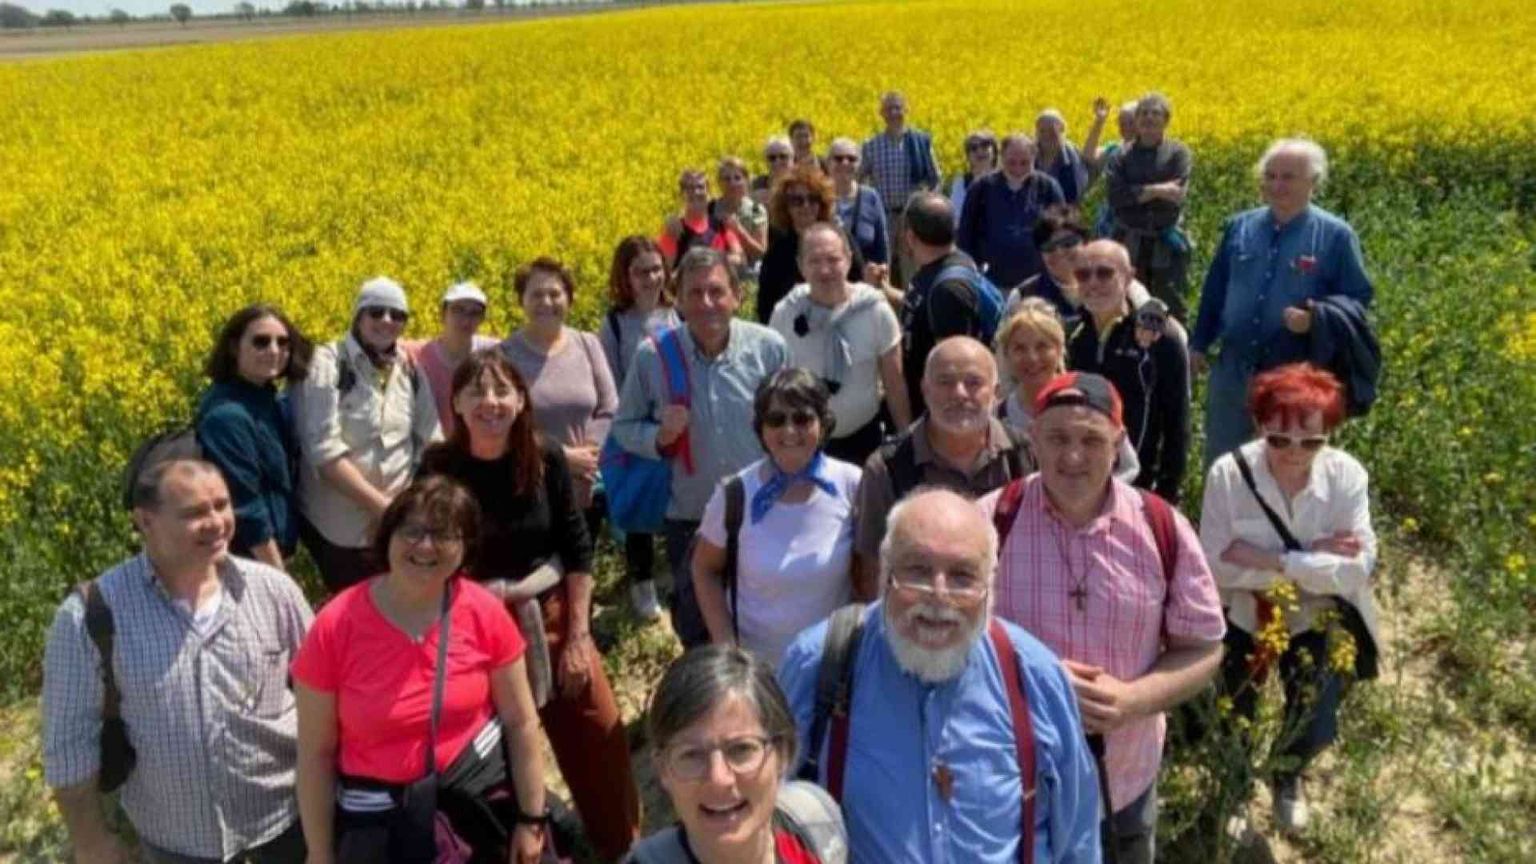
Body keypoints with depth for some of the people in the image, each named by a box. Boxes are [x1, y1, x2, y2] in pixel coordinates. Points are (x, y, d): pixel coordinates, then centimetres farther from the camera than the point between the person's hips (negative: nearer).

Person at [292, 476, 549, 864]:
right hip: (380, 819, -1)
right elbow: (315, 753, -8)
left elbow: (521, 721, -4)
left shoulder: (485, 613, -12)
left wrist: (531, 819, 0)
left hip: (482, 793, 1)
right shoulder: (335, 626, -16)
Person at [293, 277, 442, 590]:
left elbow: (432, 445, 7)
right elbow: (324, 452, -18)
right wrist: (381, 505, -20)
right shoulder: (326, 364, -10)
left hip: (399, 525, 4)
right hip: (340, 528, -4)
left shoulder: (410, 370, 5)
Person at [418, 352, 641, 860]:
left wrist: (577, 635, -4)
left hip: (554, 615, 1)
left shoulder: (546, 457, -8)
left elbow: (577, 548, -2)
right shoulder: (439, 467, -12)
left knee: (599, 743, 7)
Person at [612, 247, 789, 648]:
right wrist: (660, 436, -20)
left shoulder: (769, 347, -12)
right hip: (689, 521, 1)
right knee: (695, 627, 17)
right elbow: (623, 427, 0)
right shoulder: (653, 355, -11)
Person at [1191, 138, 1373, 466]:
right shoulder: (1239, 226, 6)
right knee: (1219, 459, 14)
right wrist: (1200, 343, 13)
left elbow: (1358, 299, -2)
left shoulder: (1335, 236, -6)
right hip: (1233, 369, 4)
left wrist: (1317, 319, -21)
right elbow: (1215, 289, 14)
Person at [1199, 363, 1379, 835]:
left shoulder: (1348, 476, -20)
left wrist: (1270, 559, -32)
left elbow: (1358, 569, -25)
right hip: (1242, 618, -1)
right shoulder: (1229, 473, -24)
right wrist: (1311, 556, -29)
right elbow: (1214, 563, -26)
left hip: (1316, 622, 1)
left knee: (1314, 731, 6)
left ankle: (1288, 776, 45)